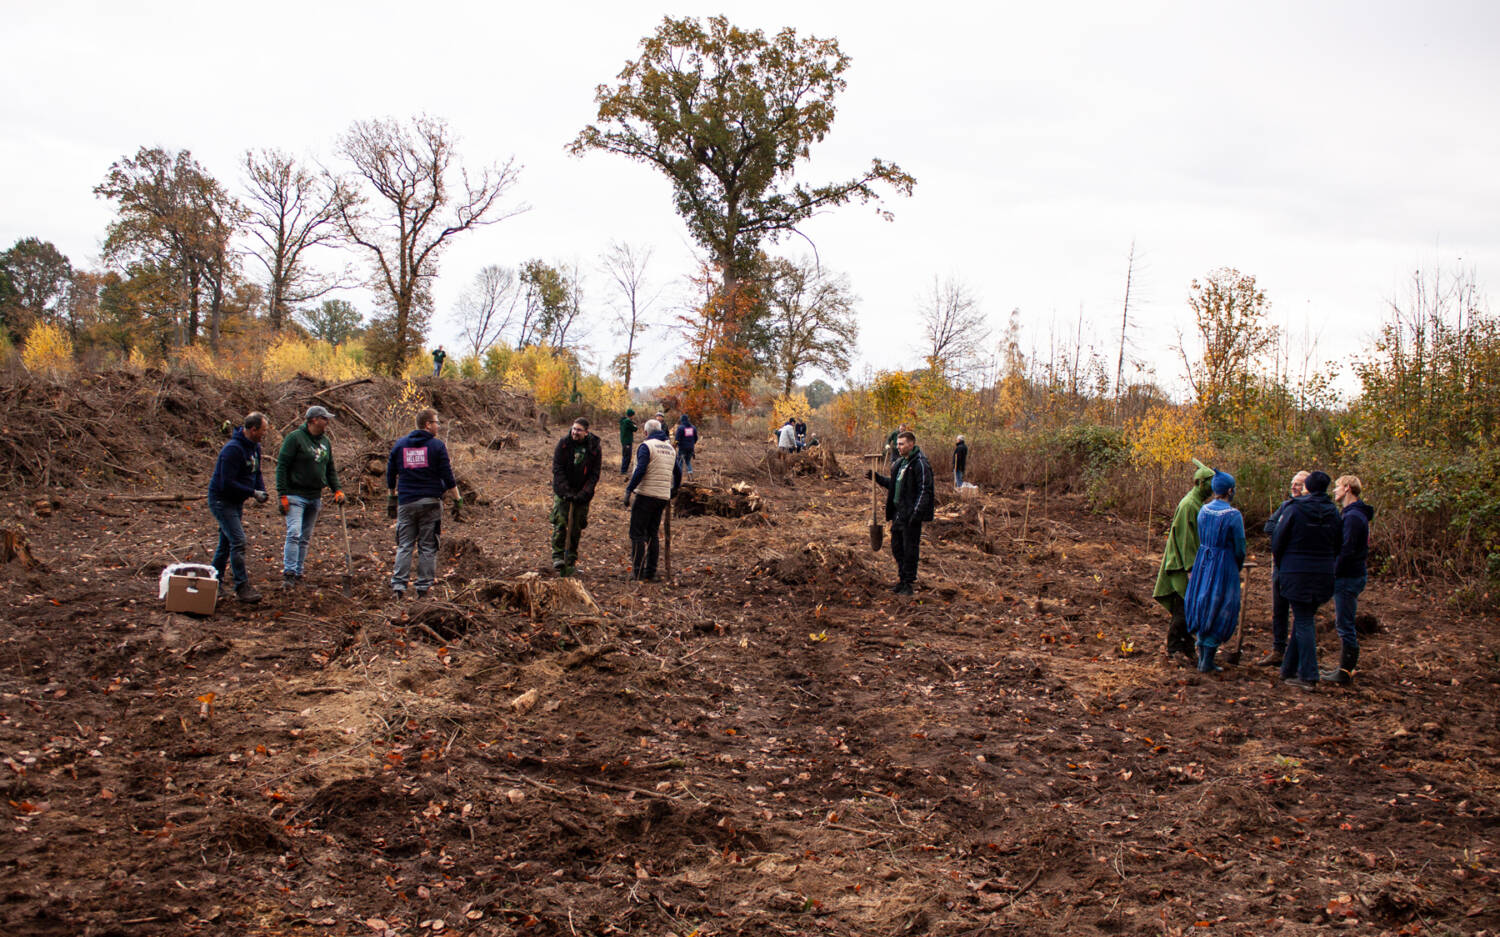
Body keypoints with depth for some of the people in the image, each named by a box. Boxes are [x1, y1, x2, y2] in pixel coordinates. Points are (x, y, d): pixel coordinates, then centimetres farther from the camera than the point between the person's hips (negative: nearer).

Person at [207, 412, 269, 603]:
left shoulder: (255, 447, 5)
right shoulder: (233, 449, -25)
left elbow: (256, 473, 18)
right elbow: (227, 483, -27)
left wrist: (261, 490, -2)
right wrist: (253, 493, -22)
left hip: (237, 501, 10)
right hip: (221, 500, -10)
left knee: (226, 542, 15)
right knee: (238, 541, -14)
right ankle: (242, 587, -11)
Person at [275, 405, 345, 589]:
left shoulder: (325, 442, 13)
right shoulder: (295, 438, -8)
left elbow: (330, 469, 21)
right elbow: (282, 466, -10)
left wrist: (337, 489, 6)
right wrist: (283, 495, -15)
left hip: (315, 497, 7)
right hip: (296, 496, -7)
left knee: (305, 538, 9)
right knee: (294, 534, -16)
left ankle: (298, 573, 15)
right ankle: (289, 574, -14)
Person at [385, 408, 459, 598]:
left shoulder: (400, 444, 8)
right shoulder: (437, 445, -3)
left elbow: (390, 474, 13)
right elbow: (447, 475, -4)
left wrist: (392, 499, 22)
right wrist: (457, 497, 5)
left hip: (406, 502, 3)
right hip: (430, 502, -3)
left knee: (404, 545, 6)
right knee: (427, 546, 4)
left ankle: (398, 584, -4)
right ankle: (424, 586, 3)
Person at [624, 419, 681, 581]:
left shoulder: (646, 446, -7)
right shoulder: (670, 448, 15)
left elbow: (640, 470, -18)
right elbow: (678, 473, 20)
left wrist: (629, 490, -14)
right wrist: (673, 493, 33)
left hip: (646, 495, -7)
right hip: (663, 497, 7)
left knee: (637, 533, -3)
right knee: (652, 534, 13)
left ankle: (637, 572, -6)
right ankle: (651, 572, 11)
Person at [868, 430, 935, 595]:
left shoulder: (920, 464, -14)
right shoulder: (898, 463, 13)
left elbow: (924, 490, -17)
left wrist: (915, 513, -21)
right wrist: (876, 477, 13)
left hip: (911, 515, -9)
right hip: (897, 513, 9)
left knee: (910, 550, 0)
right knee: (897, 547, 15)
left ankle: (908, 583, 9)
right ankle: (902, 578, 28)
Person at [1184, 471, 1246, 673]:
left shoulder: (1203, 510, 2)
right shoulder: (1233, 516, -16)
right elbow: (1240, 549, -9)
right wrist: (1237, 569, 9)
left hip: (1202, 564, 6)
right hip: (1224, 567, -6)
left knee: (1202, 609, 17)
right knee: (1220, 613, 4)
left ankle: (1202, 657, 24)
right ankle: (1208, 662, 5)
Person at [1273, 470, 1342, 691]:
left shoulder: (1294, 509, -9)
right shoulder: (1333, 513, 4)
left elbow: (1278, 542, -5)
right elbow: (1337, 546, 9)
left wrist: (1281, 567, 9)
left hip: (1297, 573, -4)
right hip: (1323, 574, 4)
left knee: (1303, 622, -2)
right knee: (1303, 619, 14)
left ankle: (1308, 676, -5)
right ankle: (1290, 670, 22)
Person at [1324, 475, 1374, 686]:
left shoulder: (1353, 516, -17)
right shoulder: (1353, 514, 15)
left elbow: (1348, 550, -22)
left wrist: (1335, 574, -17)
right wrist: (1336, 574, 14)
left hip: (1347, 579, -10)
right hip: (1351, 576, 10)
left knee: (1345, 626, -5)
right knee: (1344, 625, 15)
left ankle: (1345, 673, 0)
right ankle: (1344, 668, 22)